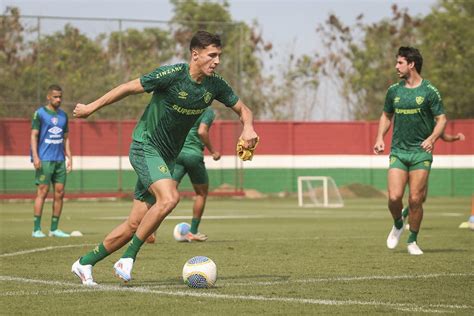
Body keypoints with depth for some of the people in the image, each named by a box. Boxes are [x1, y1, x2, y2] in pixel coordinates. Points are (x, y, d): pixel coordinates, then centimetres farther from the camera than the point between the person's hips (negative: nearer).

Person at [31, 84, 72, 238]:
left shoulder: (63, 115, 15)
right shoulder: (40, 113, -1)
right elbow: (34, 135, -4)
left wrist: (69, 157, 12)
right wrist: (35, 157, -13)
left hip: (59, 160, 6)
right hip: (44, 160, -6)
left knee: (59, 193, 2)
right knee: (42, 192, -8)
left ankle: (54, 229, 9)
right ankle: (36, 229, -4)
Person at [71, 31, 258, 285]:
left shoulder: (215, 85, -1)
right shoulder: (172, 74, -19)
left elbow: (242, 109, 11)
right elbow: (129, 88, -11)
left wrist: (248, 127, -12)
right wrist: (91, 108, -4)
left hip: (167, 156, 7)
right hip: (145, 147, -7)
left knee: (135, 224, 4)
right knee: (169, 198, -30)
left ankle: (85, 263, 18)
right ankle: (128, 258, -17)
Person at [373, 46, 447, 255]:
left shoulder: (429, 91, -4)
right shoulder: (394, 90, 8)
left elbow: (441, 119, -3)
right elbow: (386, 116, 21)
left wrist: (432, 138, -21)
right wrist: (380, 138, 5)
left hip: (421, 152, -3)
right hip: (398, 151, 3)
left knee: (415, 200, -5)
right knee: (394, 197, -11)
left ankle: (412, 241, 12)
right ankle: (398, 225, 19)